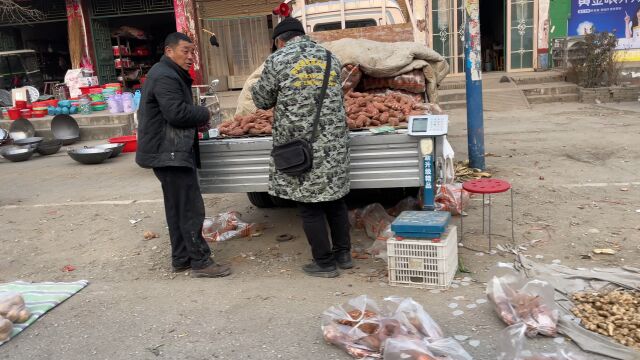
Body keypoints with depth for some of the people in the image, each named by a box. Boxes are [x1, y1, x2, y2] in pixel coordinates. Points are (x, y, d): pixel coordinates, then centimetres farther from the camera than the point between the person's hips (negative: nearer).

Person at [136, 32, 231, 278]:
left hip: (170, 153, 11)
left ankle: (181, 258, 24)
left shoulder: (170, 74, 19)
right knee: (191, 208, -8)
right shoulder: (165, 77, -15)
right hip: (170, 153, -11)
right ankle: (200, 262, -2)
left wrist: (196, 121, 4)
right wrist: (204, 114, -9)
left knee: (177, 207, 15)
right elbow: (177, 112, -24)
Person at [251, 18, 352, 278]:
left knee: (310, 206, 5)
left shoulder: (277, 60, -5)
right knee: (335, 198, 17)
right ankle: (343, 254, 25)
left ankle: (325, 263, 13)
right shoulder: (331, 58, 10)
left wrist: (257, 87, 24)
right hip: (333, 143, 5)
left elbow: (263, 101, 2)